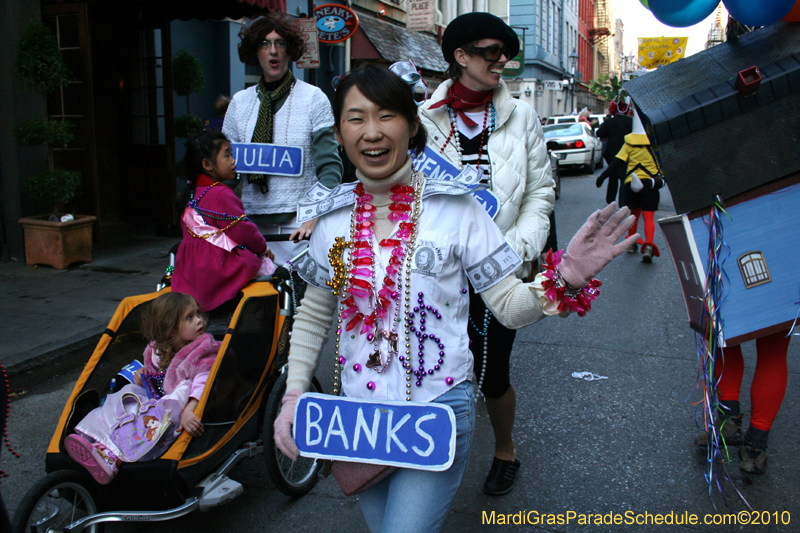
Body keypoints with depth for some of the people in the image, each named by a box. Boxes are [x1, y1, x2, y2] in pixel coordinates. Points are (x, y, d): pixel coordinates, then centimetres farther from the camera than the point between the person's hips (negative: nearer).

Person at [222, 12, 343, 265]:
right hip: (251, 223, 3)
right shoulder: (240, 102, 12)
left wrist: (316, 218, -19)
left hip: (298, 224, -3)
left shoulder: (313, 98, 1)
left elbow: (329, 165, -6)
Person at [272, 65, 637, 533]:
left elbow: (509, 305, -8)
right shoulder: (334, 218, -1)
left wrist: (562, 279, -27)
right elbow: (313, 318, 10)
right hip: (356, 418, 4)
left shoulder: (454, 208, -10)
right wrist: (294, 395, 1)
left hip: (437, 418, -3)